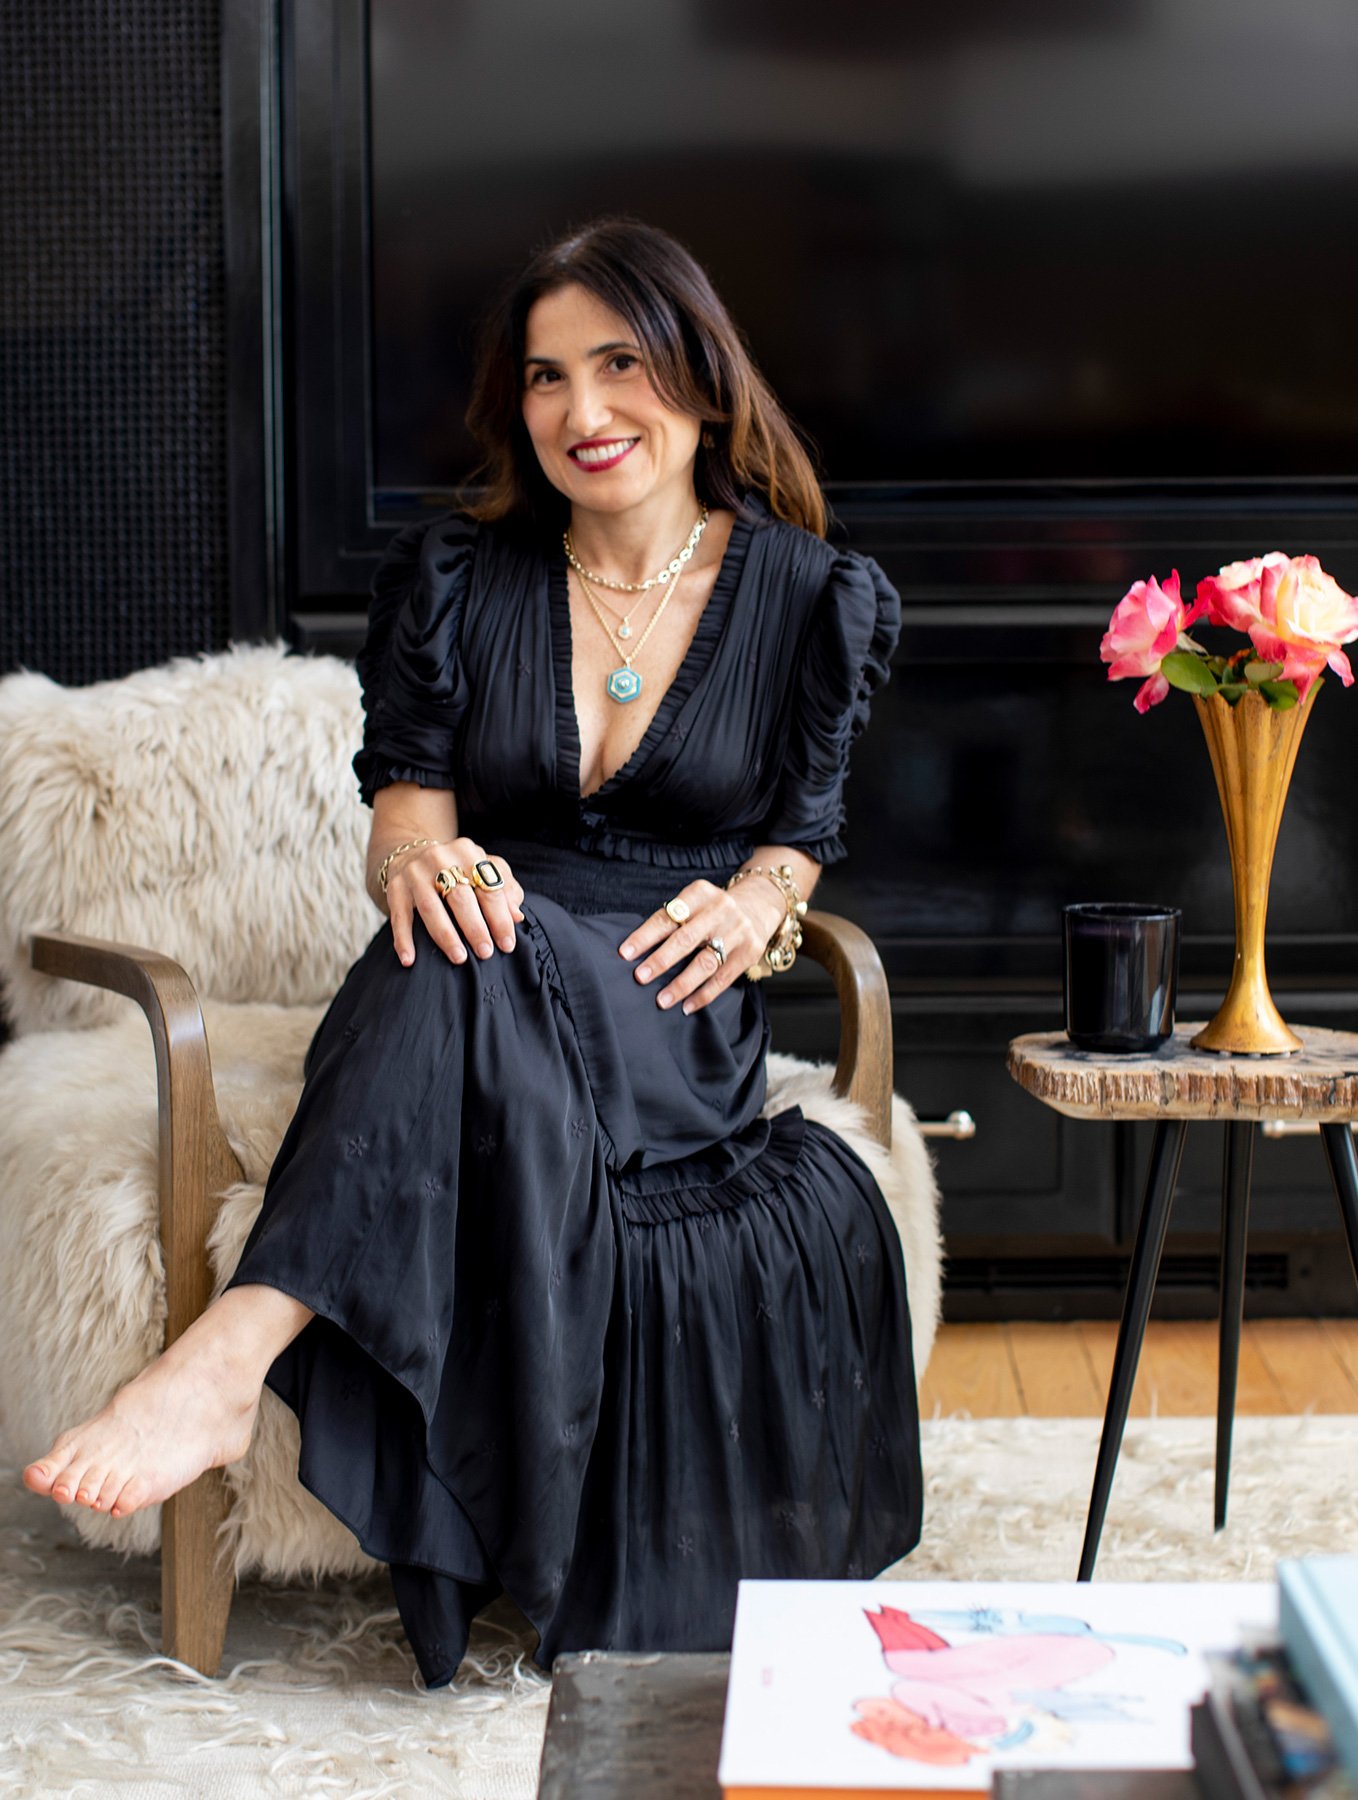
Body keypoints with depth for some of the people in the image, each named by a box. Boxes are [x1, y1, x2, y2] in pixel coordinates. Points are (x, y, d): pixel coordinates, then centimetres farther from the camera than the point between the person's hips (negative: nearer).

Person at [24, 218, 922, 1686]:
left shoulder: (811, 596, 8)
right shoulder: (456, 579, 9)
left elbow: (796, 843, 11)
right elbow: (406, 814, 4)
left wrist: (751, 906, -14)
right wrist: (421, 865, -22)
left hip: (673, 1017, -1)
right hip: (485, 1007, 2)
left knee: (490, 967, -38)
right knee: (462, 925, -38)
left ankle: (233, 1351, -50)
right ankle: (239, 1360, -45)